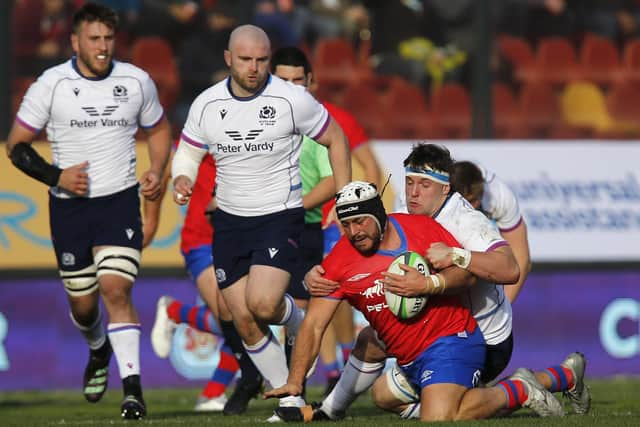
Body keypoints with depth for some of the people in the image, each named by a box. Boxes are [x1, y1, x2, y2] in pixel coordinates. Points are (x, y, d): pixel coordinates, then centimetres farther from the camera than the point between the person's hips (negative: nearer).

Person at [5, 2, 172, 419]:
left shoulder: (136, 81, 0)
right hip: (69, 206, 1)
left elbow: (159, 129, 18)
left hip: (120, 201, -1)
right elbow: (17, 145, 0)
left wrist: (157, 172, 0)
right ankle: (99, 351, 44)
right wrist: (57, 177, -14)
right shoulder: (51, 84, -7)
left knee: (115, 289, -18)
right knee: (83, 304, 9)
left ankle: (133, 387, -19)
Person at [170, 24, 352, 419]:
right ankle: (290, 398, 16)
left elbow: (335, 140, 2)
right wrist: (182, 179, -12)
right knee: (245, 323, 0)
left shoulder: (292, 99, -10)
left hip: (281, 216, -4)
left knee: (262, 304, -23)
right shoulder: (207, 104, -1)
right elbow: (189, 152, 11)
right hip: (229, 220, 4)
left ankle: (300, 324, 13)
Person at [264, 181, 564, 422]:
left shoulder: (420, 228, -8)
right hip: (407, 361, 6)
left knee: (438, 419, -24)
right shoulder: (339, 261, -2)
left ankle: (516, 391, 1)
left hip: (450, 340, -6)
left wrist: (428, 284, -24)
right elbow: (313, 325, -6)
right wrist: (295, 382, -17)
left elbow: (467, 272, -5)